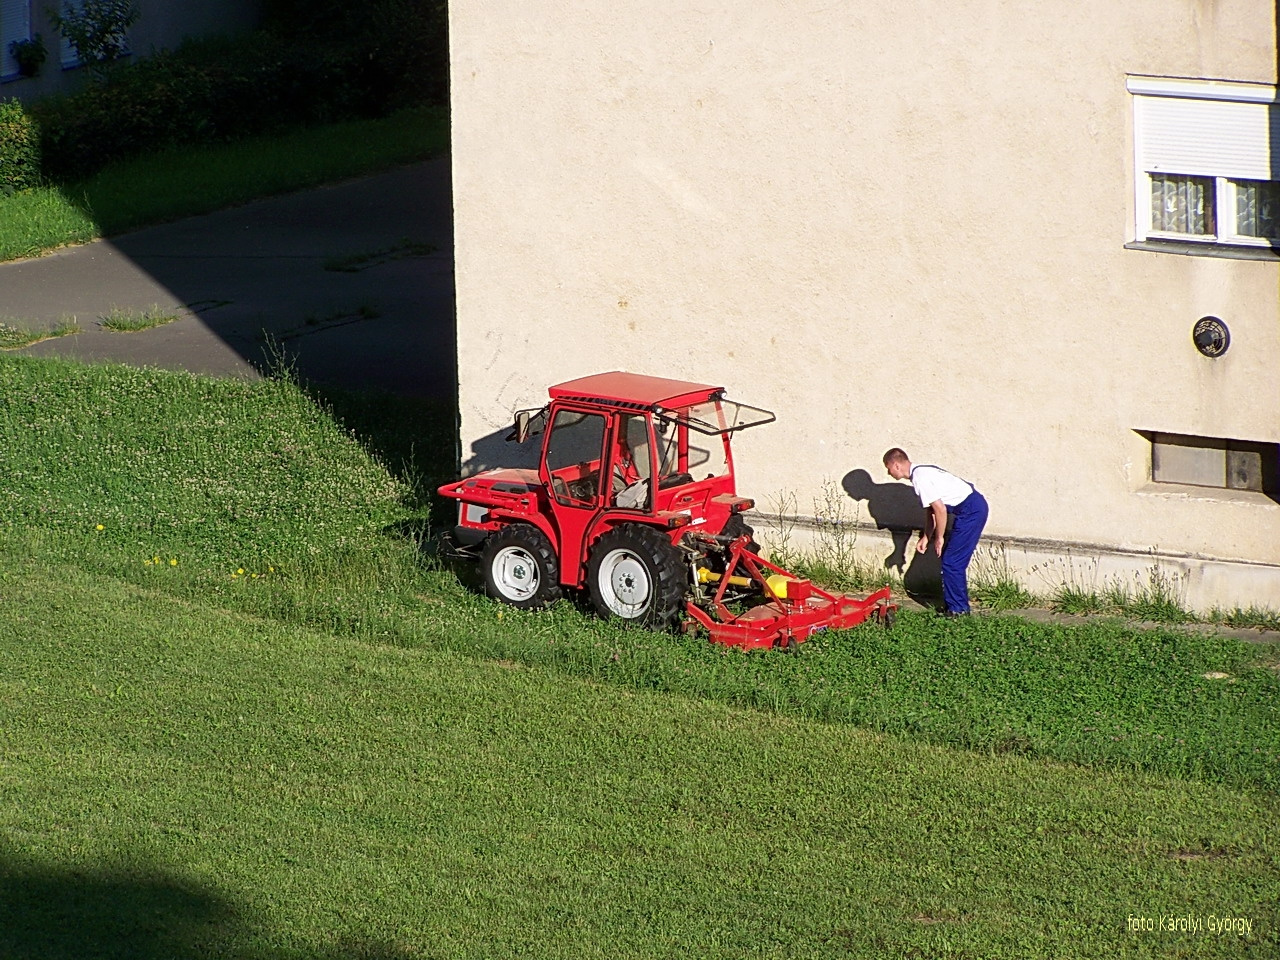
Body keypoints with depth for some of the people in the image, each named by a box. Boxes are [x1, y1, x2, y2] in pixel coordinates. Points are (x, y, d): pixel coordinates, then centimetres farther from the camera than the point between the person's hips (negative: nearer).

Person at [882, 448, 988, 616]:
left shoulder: (920, 478, -15)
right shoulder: (921, 472, 16)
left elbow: (940, 509, -19)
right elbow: (931, 510, 22)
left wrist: (939, 538, -8)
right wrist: (925, 538, 21)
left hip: (971, 510, -10)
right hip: (975, 505, 10)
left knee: (952, 562, -4)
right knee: (955, 561, 16)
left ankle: (957, 609, 2)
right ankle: (959, 605, 22)